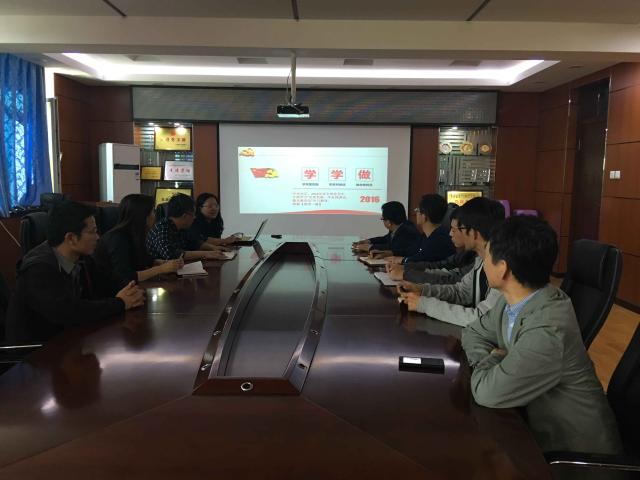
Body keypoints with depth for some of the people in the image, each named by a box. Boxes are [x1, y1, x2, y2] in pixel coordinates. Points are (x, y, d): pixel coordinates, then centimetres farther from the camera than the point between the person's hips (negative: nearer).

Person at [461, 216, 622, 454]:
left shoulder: (548, 330, -32)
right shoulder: (512, 300, -7)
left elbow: (487, 393, -27)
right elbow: (473, 334, 8)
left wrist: (490, 360, -7)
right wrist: (493, 361, -10)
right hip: (538, 424, 6)